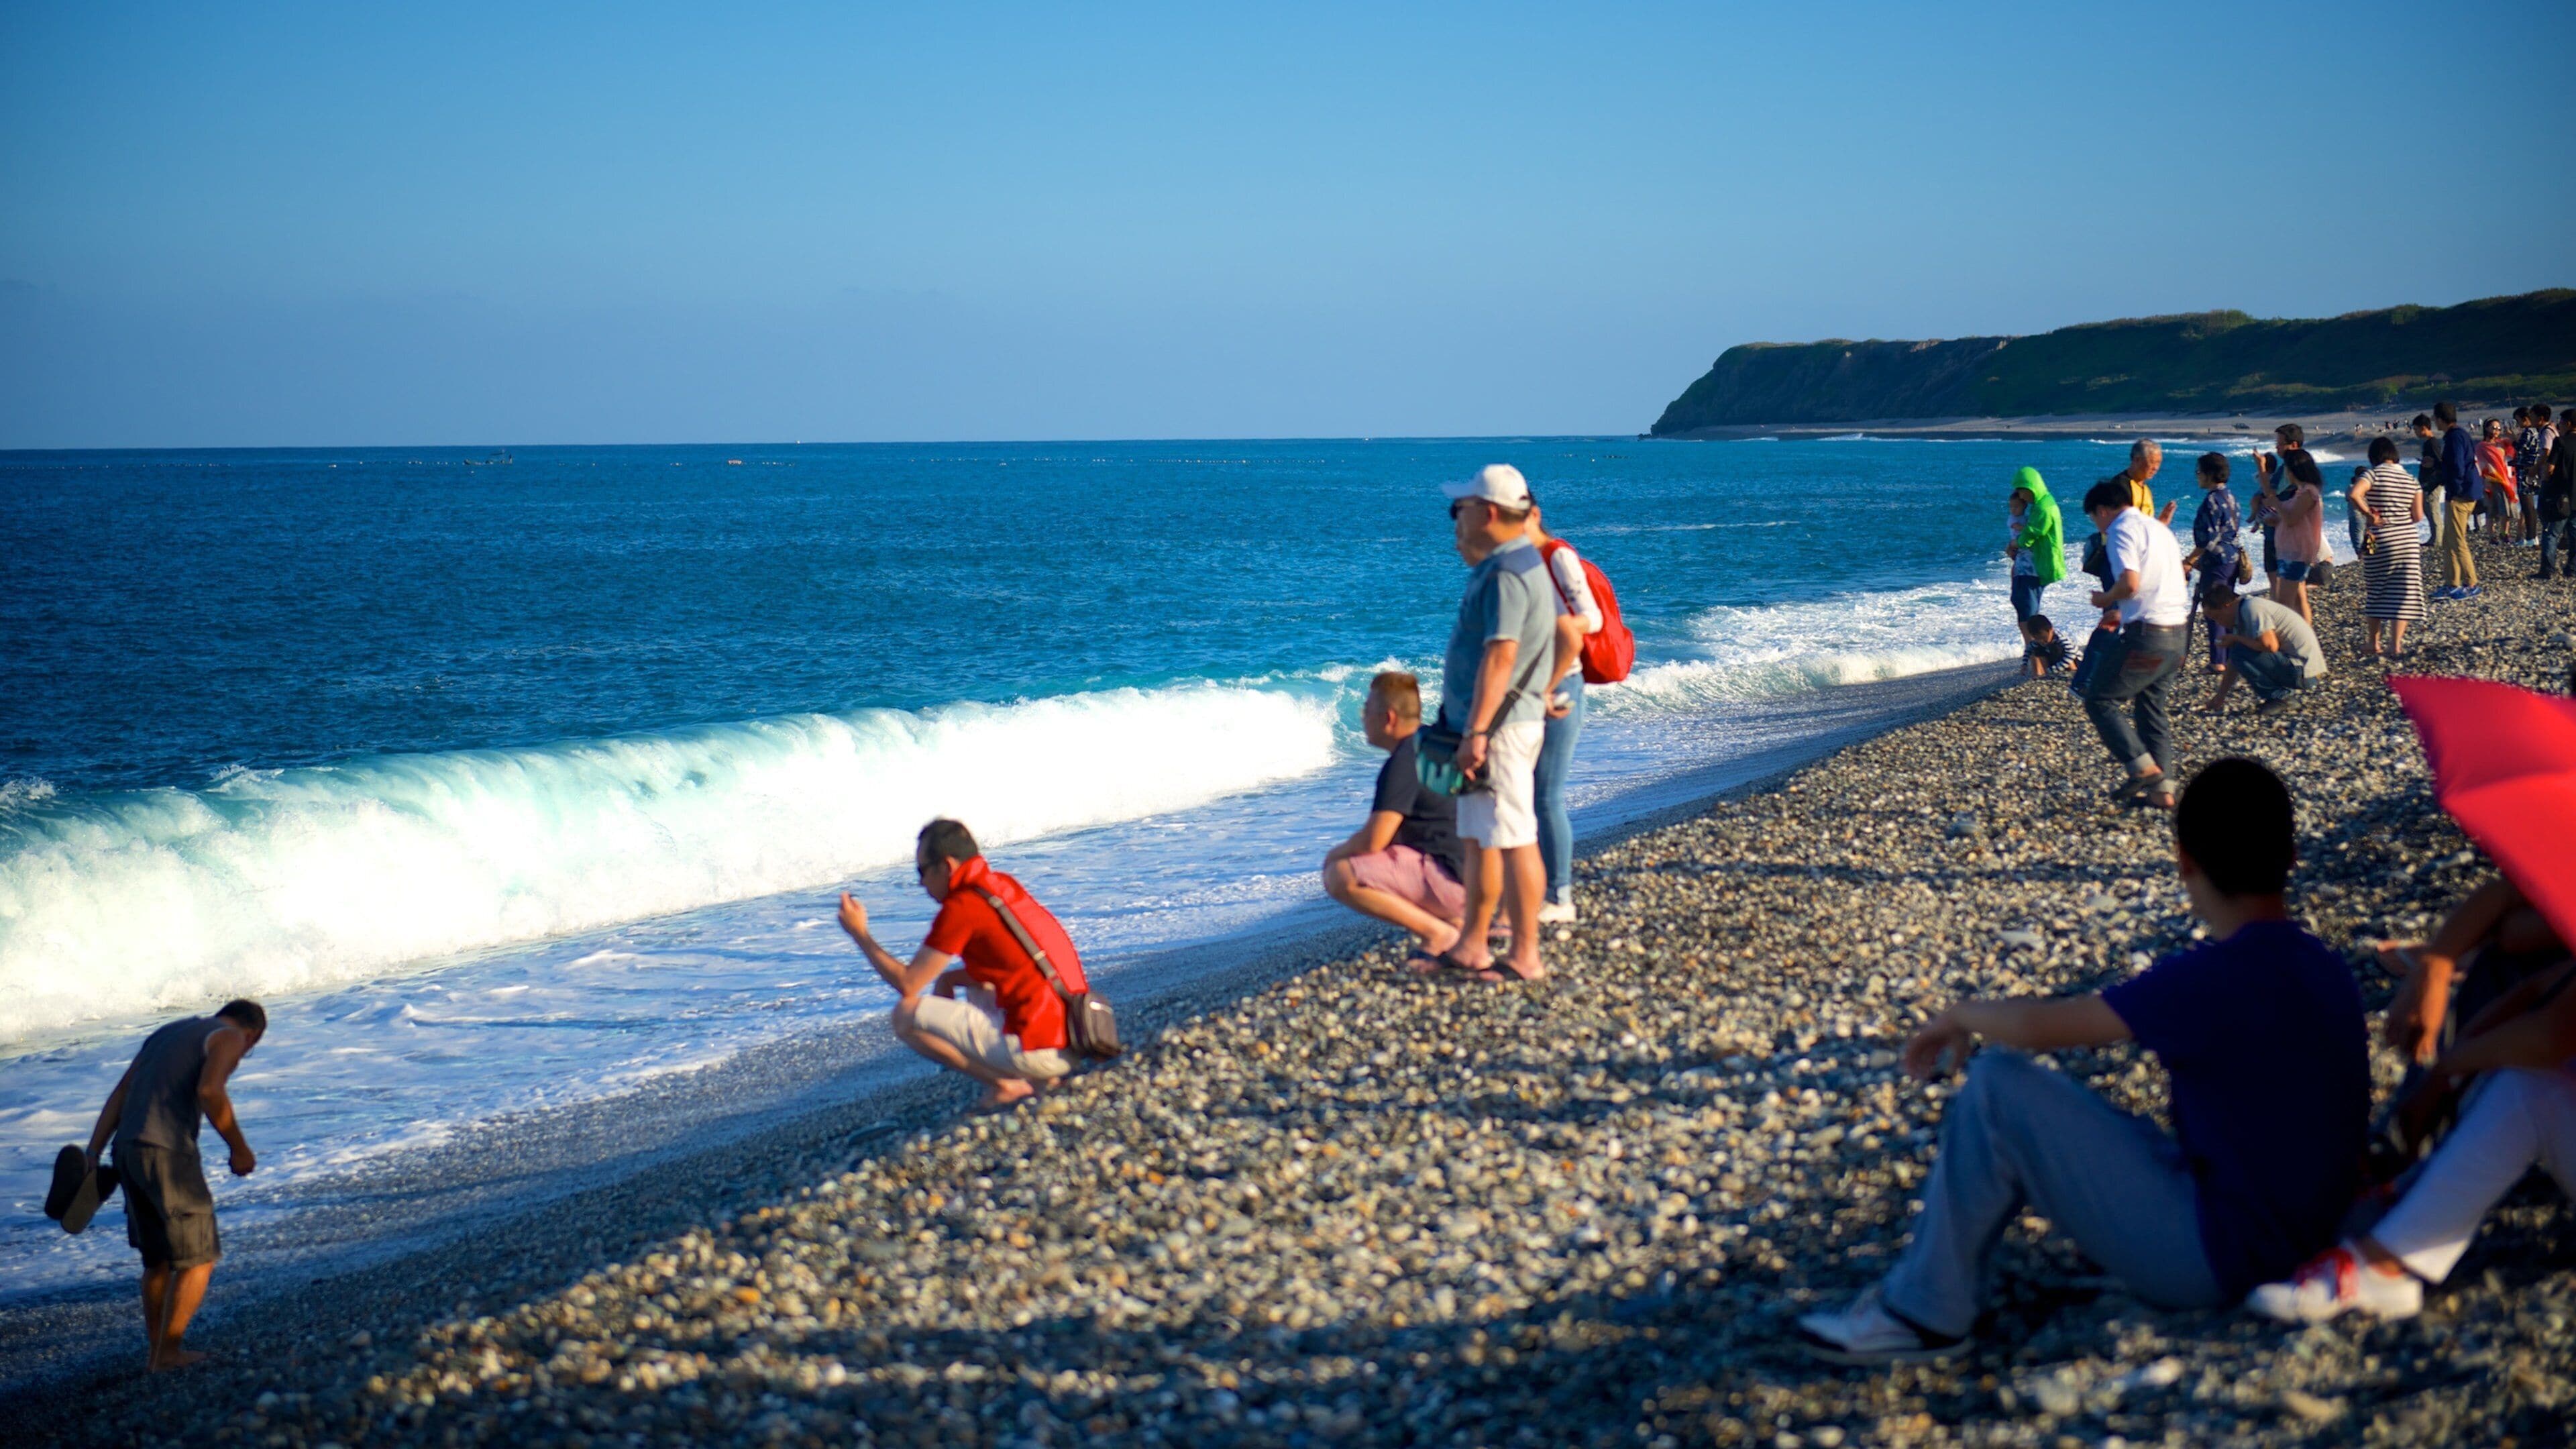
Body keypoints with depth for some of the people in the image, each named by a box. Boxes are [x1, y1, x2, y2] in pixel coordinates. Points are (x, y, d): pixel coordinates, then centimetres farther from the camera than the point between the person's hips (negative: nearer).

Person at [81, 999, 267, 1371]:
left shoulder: (166, 1034, 26)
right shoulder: (229, 1038, 2)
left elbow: (118, 1096, 17)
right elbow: (209, 1090, -19)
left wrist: (92, 1156, 11)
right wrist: (240, 1148, -9)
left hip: (128, 1150, 8)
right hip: (169, 1154, -8)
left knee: (158, 1256, 22)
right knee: (199, 1260, 5)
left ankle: (155, 1347, 27)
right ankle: (166, 1354, 7)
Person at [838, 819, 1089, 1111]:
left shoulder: (961, 908, -11)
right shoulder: (1005, 886, 13)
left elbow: (907, 984, -5)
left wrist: (859, 933, 5)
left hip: (1038, 1050, -8)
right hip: (1069, 1044, 9)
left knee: (906, 1014, -4)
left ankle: (1003, 1084, -2)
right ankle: (1041, 1077, 14)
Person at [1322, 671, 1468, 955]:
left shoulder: (1402, 763, -16)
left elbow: (1372, 841, -19)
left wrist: (1336, 854, 1)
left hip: (1450, 877, -10)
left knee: (1339, 877, -18)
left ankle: (1437, 932, -13)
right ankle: (1458, 921, 11)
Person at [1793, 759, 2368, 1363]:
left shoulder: (2217, 978, -22)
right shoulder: (2328, 970, 5)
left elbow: (2039, 1026, -17)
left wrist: (1962, 1016, 5)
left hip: (2210, 1256, -9)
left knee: (1996, 1085, -10)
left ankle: (1926, 1313, -1)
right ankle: (1922, 1287, 18)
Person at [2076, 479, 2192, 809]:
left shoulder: (2122, 530, -8)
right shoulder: (2158, 528, 20)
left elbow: (2131, 583, -22)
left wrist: (2106, 599, -2)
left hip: (2148, 635, -9)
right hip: (2180, 631, 9)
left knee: (2100, 700, 2)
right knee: (2153, 707, 18)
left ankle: (2144, 769, -6)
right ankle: (2162, 788, 12)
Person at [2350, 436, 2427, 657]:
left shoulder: (2374, 473, -7)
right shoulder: (2411, 480, 5)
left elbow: (2354, 494, -26)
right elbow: (2418, 516, 3)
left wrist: (2368, 514, -13)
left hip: (2380, 541, -2)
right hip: (2408, 541, 2)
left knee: (2376, 591, 11)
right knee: (2402, 593, 5)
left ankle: (2374, 645, 14)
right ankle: (2396, 645, 1)